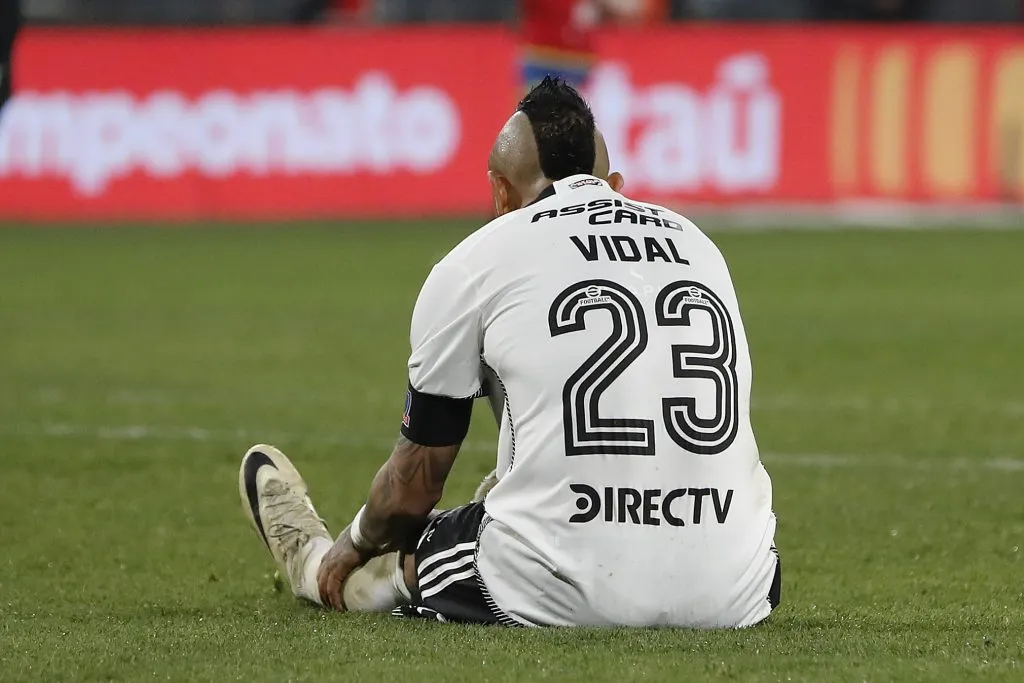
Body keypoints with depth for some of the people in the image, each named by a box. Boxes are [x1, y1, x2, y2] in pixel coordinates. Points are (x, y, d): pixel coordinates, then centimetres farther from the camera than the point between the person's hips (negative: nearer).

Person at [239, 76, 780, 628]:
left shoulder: (471, 265, 4)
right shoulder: (698, 244, 18)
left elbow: (414, 484, 14)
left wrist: (351, 549, 36)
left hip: (563, 601, -3)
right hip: (728, 600, 4)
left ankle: (311, 561, 54)